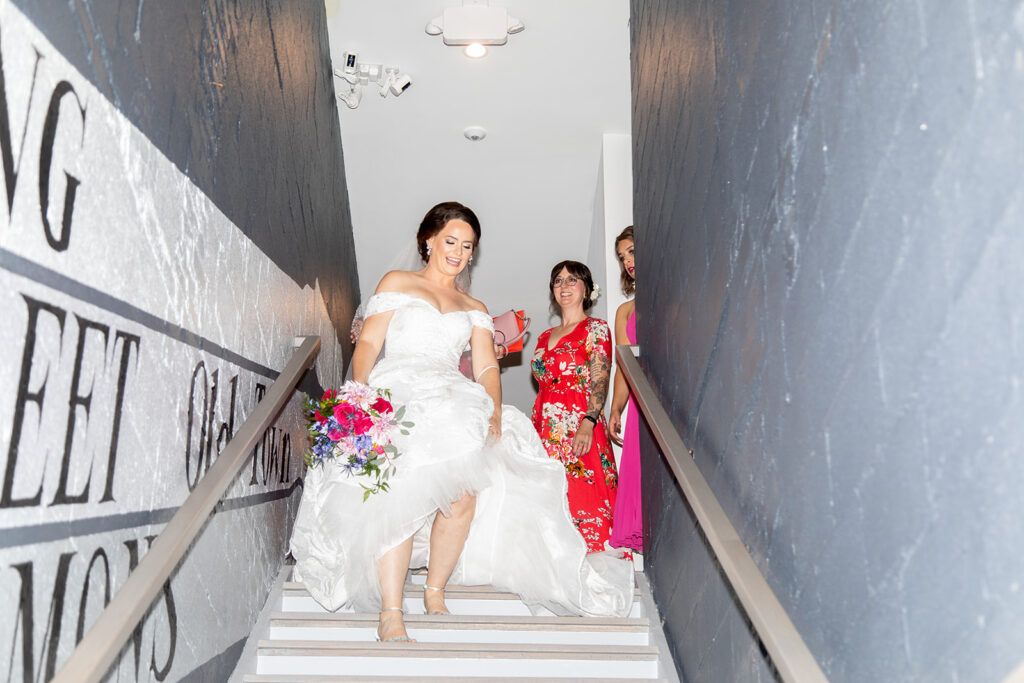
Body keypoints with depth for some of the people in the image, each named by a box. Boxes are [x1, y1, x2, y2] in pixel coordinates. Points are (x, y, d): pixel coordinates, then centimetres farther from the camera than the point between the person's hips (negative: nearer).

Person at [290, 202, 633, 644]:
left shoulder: (475, 309, 27)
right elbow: (368, 343, 9)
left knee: (464, 492, -24)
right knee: (400, 491, -28)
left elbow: (486, 367, 14)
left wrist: (494, 410, -6)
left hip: (454, 404, 3)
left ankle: (435, 592, -6)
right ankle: (390, 612, -26)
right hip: (397, 393, -2)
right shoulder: (397, 283, 20)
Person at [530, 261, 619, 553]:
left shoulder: (595, 329, 2)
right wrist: (535, 429, 15)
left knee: (582, 503, -10)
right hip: (546, 432, 6)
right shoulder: (545, 337, 20)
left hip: (578, 431, -6)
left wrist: (588, 423, -23)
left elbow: (600, 382, -9)